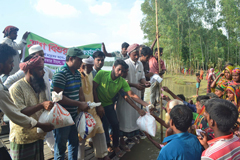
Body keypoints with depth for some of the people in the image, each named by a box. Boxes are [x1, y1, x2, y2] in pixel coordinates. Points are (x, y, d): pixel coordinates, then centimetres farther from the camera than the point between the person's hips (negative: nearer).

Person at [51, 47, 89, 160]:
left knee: (74, 142, 22)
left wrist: (84, 104, 0)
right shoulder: (61, 74, -19)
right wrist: (79, 104, -24)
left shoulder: (77, 73, 7)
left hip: (74, 115, 8)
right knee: (61, 146, 10)